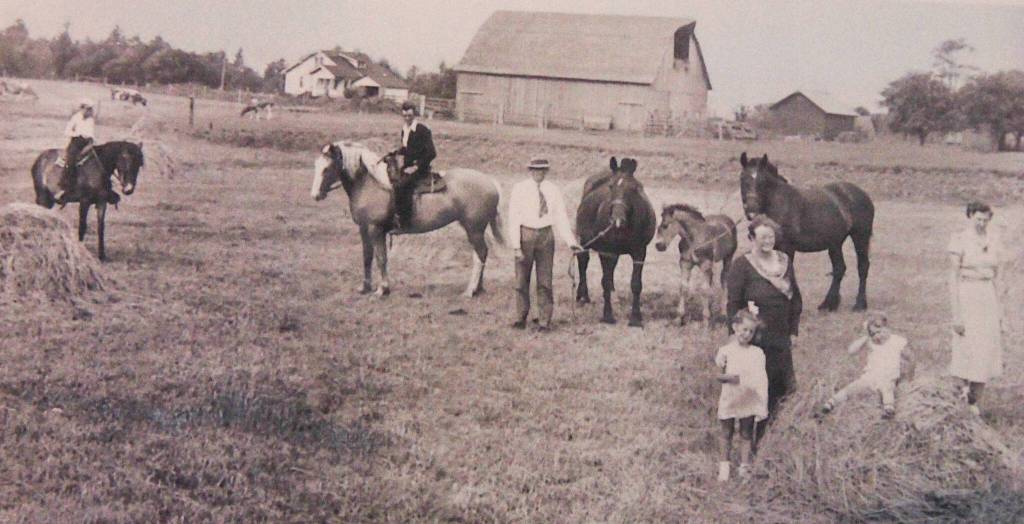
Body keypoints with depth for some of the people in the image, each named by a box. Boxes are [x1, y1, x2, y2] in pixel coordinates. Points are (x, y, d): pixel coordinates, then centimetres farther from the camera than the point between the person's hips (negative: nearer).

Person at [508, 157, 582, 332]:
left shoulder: (553, 190, 3)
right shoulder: (519, 189, -4)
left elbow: (561, 218, 4)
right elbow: (513, 219, -6)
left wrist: (572, 243, -5)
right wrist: (516, 246, -13)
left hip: (546, 235, 2)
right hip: (526, 234, -2)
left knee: (545, 280, 5)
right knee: (522, 279, 6)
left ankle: (544, 321, 13)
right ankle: (521, 318, 19)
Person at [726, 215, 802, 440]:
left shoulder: (784, 261, 9)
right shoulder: (742, 265, -9)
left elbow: (796, 299, 16)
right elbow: (733, 304, -10)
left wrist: (793, 329, 11)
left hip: (781, 338, 6)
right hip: (756, 340, -6)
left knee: (783, 385, 10)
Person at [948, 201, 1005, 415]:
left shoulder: (993, 240, 7)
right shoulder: (960, 240, -8)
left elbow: (997, 276, 14)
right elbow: (953, 278, -9)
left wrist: (999, 309, 11)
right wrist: (956, 314, -13)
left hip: (988, 298, 5)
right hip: (966, 298, -5)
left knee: (986, 353, 3)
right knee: (968, 351, -5)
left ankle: (974, 403, 12)